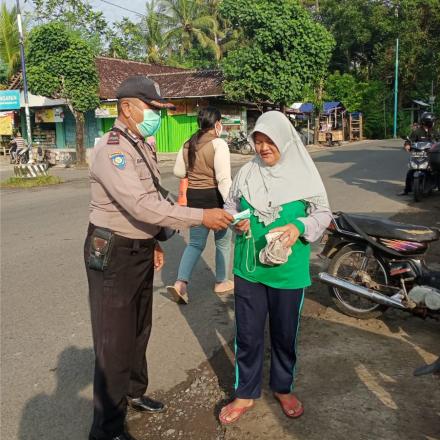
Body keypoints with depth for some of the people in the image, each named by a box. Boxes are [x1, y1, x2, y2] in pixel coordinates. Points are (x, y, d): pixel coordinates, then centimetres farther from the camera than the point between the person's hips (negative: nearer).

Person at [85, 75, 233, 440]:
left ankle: (134, 391, 42)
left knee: (139, 330, 21)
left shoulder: (143, 147, 10)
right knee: (115, 344, -1)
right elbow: (141, 205, -32)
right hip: (112, 255, -9)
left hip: (141, 251, 9)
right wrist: (201, 217, -31)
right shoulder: (111, 150, -21)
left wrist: (154, 242, 16)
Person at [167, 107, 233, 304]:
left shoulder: (188, 144, 7)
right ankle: (221, 282, 27)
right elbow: (224, 179, -21)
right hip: (214, 197, -6)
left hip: (193, 197, 6)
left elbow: (178, 172, 14)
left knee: (195, 242, 15)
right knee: (223, 240, 14)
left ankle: (180, 283, 2)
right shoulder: (218, 144, -13)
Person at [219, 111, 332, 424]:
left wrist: (300, 228, -20)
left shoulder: (303, 173, -6)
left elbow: (323, 213, -1)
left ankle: (283, 388, 39)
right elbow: (230, 205, 11)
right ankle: (246, 394, 29)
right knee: (248, 334, 9)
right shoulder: (247, 172, 1)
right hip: (248, 267, 2)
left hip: (289, 270, -1)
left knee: (285, 333, 15)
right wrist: (236, 220, -11)